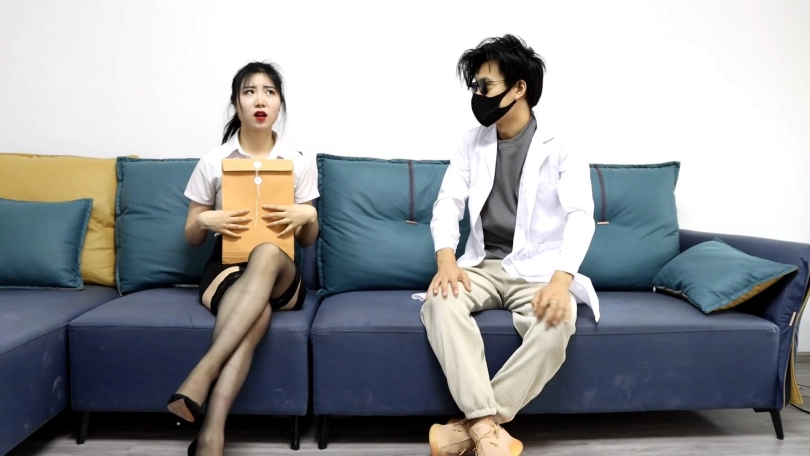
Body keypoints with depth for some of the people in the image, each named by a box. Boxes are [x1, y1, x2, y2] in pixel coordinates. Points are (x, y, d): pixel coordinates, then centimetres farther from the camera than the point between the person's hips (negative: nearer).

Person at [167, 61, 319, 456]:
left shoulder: (299, 163, 6)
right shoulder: (213, 162, 5)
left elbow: (308, 240, 10)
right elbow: (191, 238, 11)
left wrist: (307, 215, -13)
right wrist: (205, 220, -12)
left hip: (283, 278, 0)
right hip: (225, 270, 0)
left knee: (267, 253, -39)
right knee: (257, 309, -38)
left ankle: (200, 376, -45)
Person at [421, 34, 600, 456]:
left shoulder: (560, 149, -2)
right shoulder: (472, 143, 10)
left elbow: (581, 216, -14)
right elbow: (448, 204, 2)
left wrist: (561, 280, -32)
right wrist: (445, 259, -19)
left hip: (538, 269, -2)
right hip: (482, 265, 3)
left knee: (556, 325, -34)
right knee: (439, 300, -30)